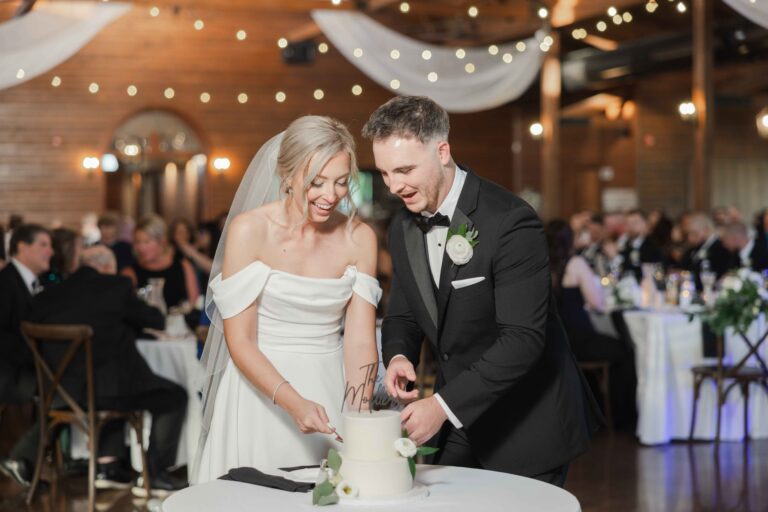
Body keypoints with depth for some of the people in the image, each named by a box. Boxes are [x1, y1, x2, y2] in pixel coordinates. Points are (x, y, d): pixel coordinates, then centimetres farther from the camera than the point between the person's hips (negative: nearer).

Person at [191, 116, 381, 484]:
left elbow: (360, 341, -4)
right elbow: (239, 342, -13)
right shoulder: (249, 230, -11)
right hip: (259, 392, -3)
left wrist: (358, 419, -18)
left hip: (329, 394, 3)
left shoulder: (359, 238, -1)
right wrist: (294, 403, -25)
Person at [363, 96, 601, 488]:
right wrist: (398, 356, -13)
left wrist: (443, 405, -32)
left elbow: (523, 338, -27)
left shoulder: (510, 221, -22)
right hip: (457, 425, 6)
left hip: (526, 425, -6)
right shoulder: (403, 227, 2)